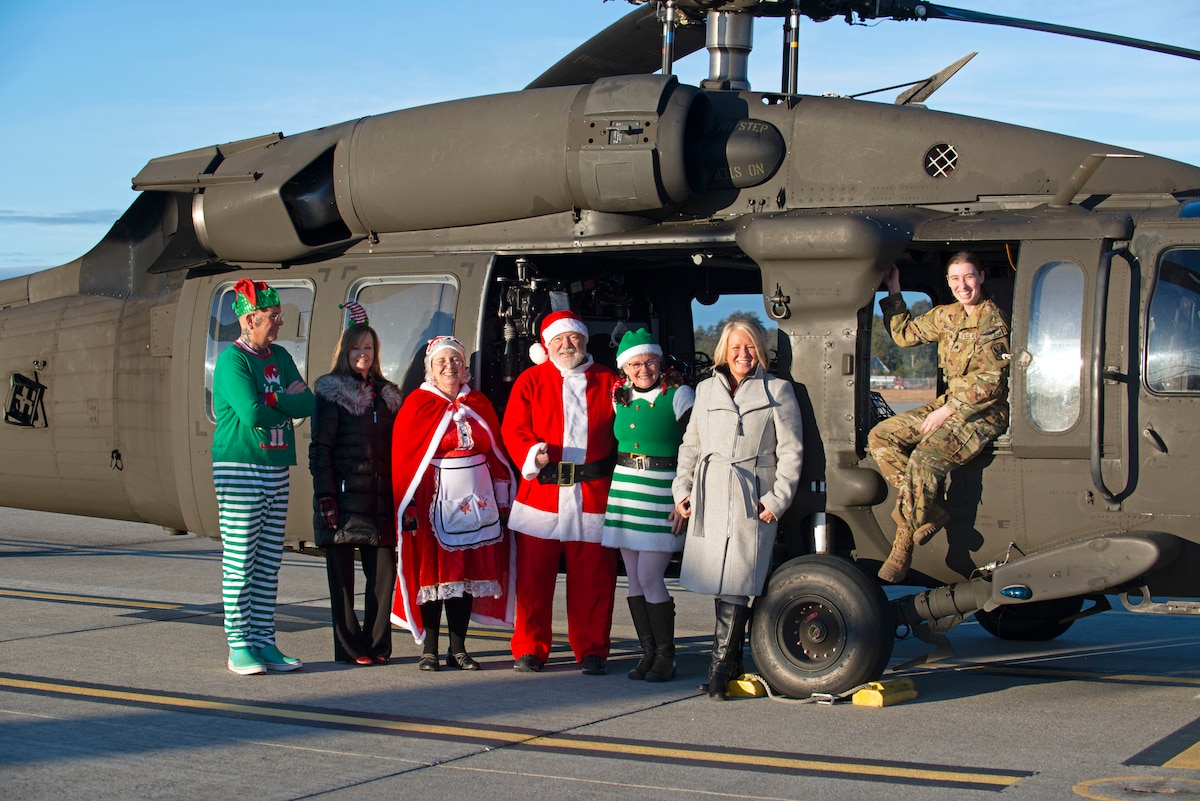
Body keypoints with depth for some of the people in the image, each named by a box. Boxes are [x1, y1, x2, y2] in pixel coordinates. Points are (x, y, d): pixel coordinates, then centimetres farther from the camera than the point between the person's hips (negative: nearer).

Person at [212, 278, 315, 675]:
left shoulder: (280, 358, 13)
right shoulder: (232, 359, -9)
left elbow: (307, 405, 5)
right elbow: (252, 413, -20)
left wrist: (273, 398, -11)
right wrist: (287, 403, -4)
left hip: (276, 469, 7)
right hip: (238, 468, -7)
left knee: (269, 561, 8)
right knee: (239, 560, -3)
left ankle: (264, 642, 13)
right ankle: (239, 646, 2)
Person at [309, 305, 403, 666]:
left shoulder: (387, 394, 16)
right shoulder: (331, 392, 1)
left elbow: (396, 448, 16)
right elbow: (320, 448, -4)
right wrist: (324, 496, -13)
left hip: (379, 497, 5)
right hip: (344, 495, -5)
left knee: (384, 569, 2)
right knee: (342, 573, 1)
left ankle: (378, 644, 13)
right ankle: (350, 647, 7)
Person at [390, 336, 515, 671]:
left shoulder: (479, 405, 10)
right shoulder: (417, 405, -2)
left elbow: (498, 455, 13)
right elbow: (403, 458, -5)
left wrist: (502, 500, 8)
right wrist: (409, 508, -12)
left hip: (475, 501, 4)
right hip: (434, 502, -4)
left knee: (467, 572, 5)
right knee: (431, 573, -1)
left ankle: (458, 649, 12)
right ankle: (429, 650, 5)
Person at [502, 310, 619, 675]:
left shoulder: (607, 381, 13)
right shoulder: (531, 380, 9)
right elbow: (513, 428, 1)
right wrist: (532, 453, -16)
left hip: (593, 491, 0)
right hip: (541, 490, 0)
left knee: (592, 577, 2)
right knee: (533, 574, 2)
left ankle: (592, 651, 12)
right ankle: (529, 650, 12)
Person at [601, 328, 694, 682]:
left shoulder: (679, 395, -6)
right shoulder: (620, 397, 10)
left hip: (662, 493, -6)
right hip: (624, 490, 6)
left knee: (650, 577, -10)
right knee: (634, 579, 6)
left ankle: (666, 657, 2)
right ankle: (649, 653, 16)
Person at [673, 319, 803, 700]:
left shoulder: (778, 391, 5)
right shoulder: (706, 389, 17)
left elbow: (790, 450, 2)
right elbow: (690, 444, 20)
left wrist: (778, 498, -5)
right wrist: (682, 487, 10)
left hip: (752, 499, -4)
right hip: (709, 497, 4)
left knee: (736, 584, -10)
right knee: (718, 580, 3)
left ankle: (721, 664, -7)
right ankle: (732, 660, 13)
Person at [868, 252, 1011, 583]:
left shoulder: (992, 320, -12)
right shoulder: (946, 316, 11)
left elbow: (989, 381, -18)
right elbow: (905, 333, 23)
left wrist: (948, 410, -20)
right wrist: (894, 293, 16)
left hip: (984, 412, -9)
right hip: (950, 403, 9)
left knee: (924, 460, -30)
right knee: (880, 437, -5)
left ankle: (902, 550, -22)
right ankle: (931, 512, -12)